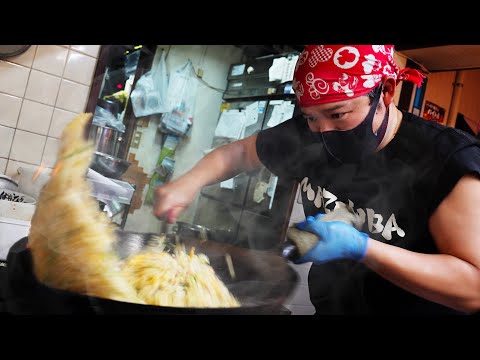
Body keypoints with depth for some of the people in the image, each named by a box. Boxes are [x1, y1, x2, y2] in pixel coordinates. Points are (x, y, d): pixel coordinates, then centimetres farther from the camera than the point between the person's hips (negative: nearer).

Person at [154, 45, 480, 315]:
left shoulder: (449, 161, -24)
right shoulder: (307, 135, -10)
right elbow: (238, 152, 4)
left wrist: (360, 248, -34)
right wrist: (190, 182, -15)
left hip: (410, 306, -4)